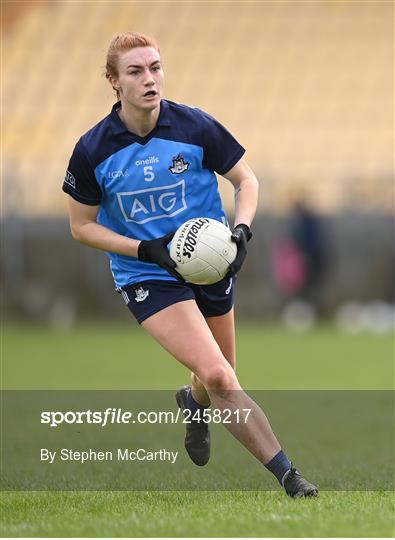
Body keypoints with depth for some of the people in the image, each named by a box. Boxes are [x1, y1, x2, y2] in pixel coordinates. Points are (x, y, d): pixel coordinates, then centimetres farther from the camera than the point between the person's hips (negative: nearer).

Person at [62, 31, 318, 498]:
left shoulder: (195, 126, -10)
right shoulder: (92, 150, -13)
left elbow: (245, 180, 3)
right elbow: (81, 226, -2)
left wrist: (241, 230, -16)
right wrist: (147, 249, -15)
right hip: (148, 280, -3)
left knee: (218, 377, 18)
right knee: (218, 376, -20)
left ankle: (194, 401, 56)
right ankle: (286, 473, -16)